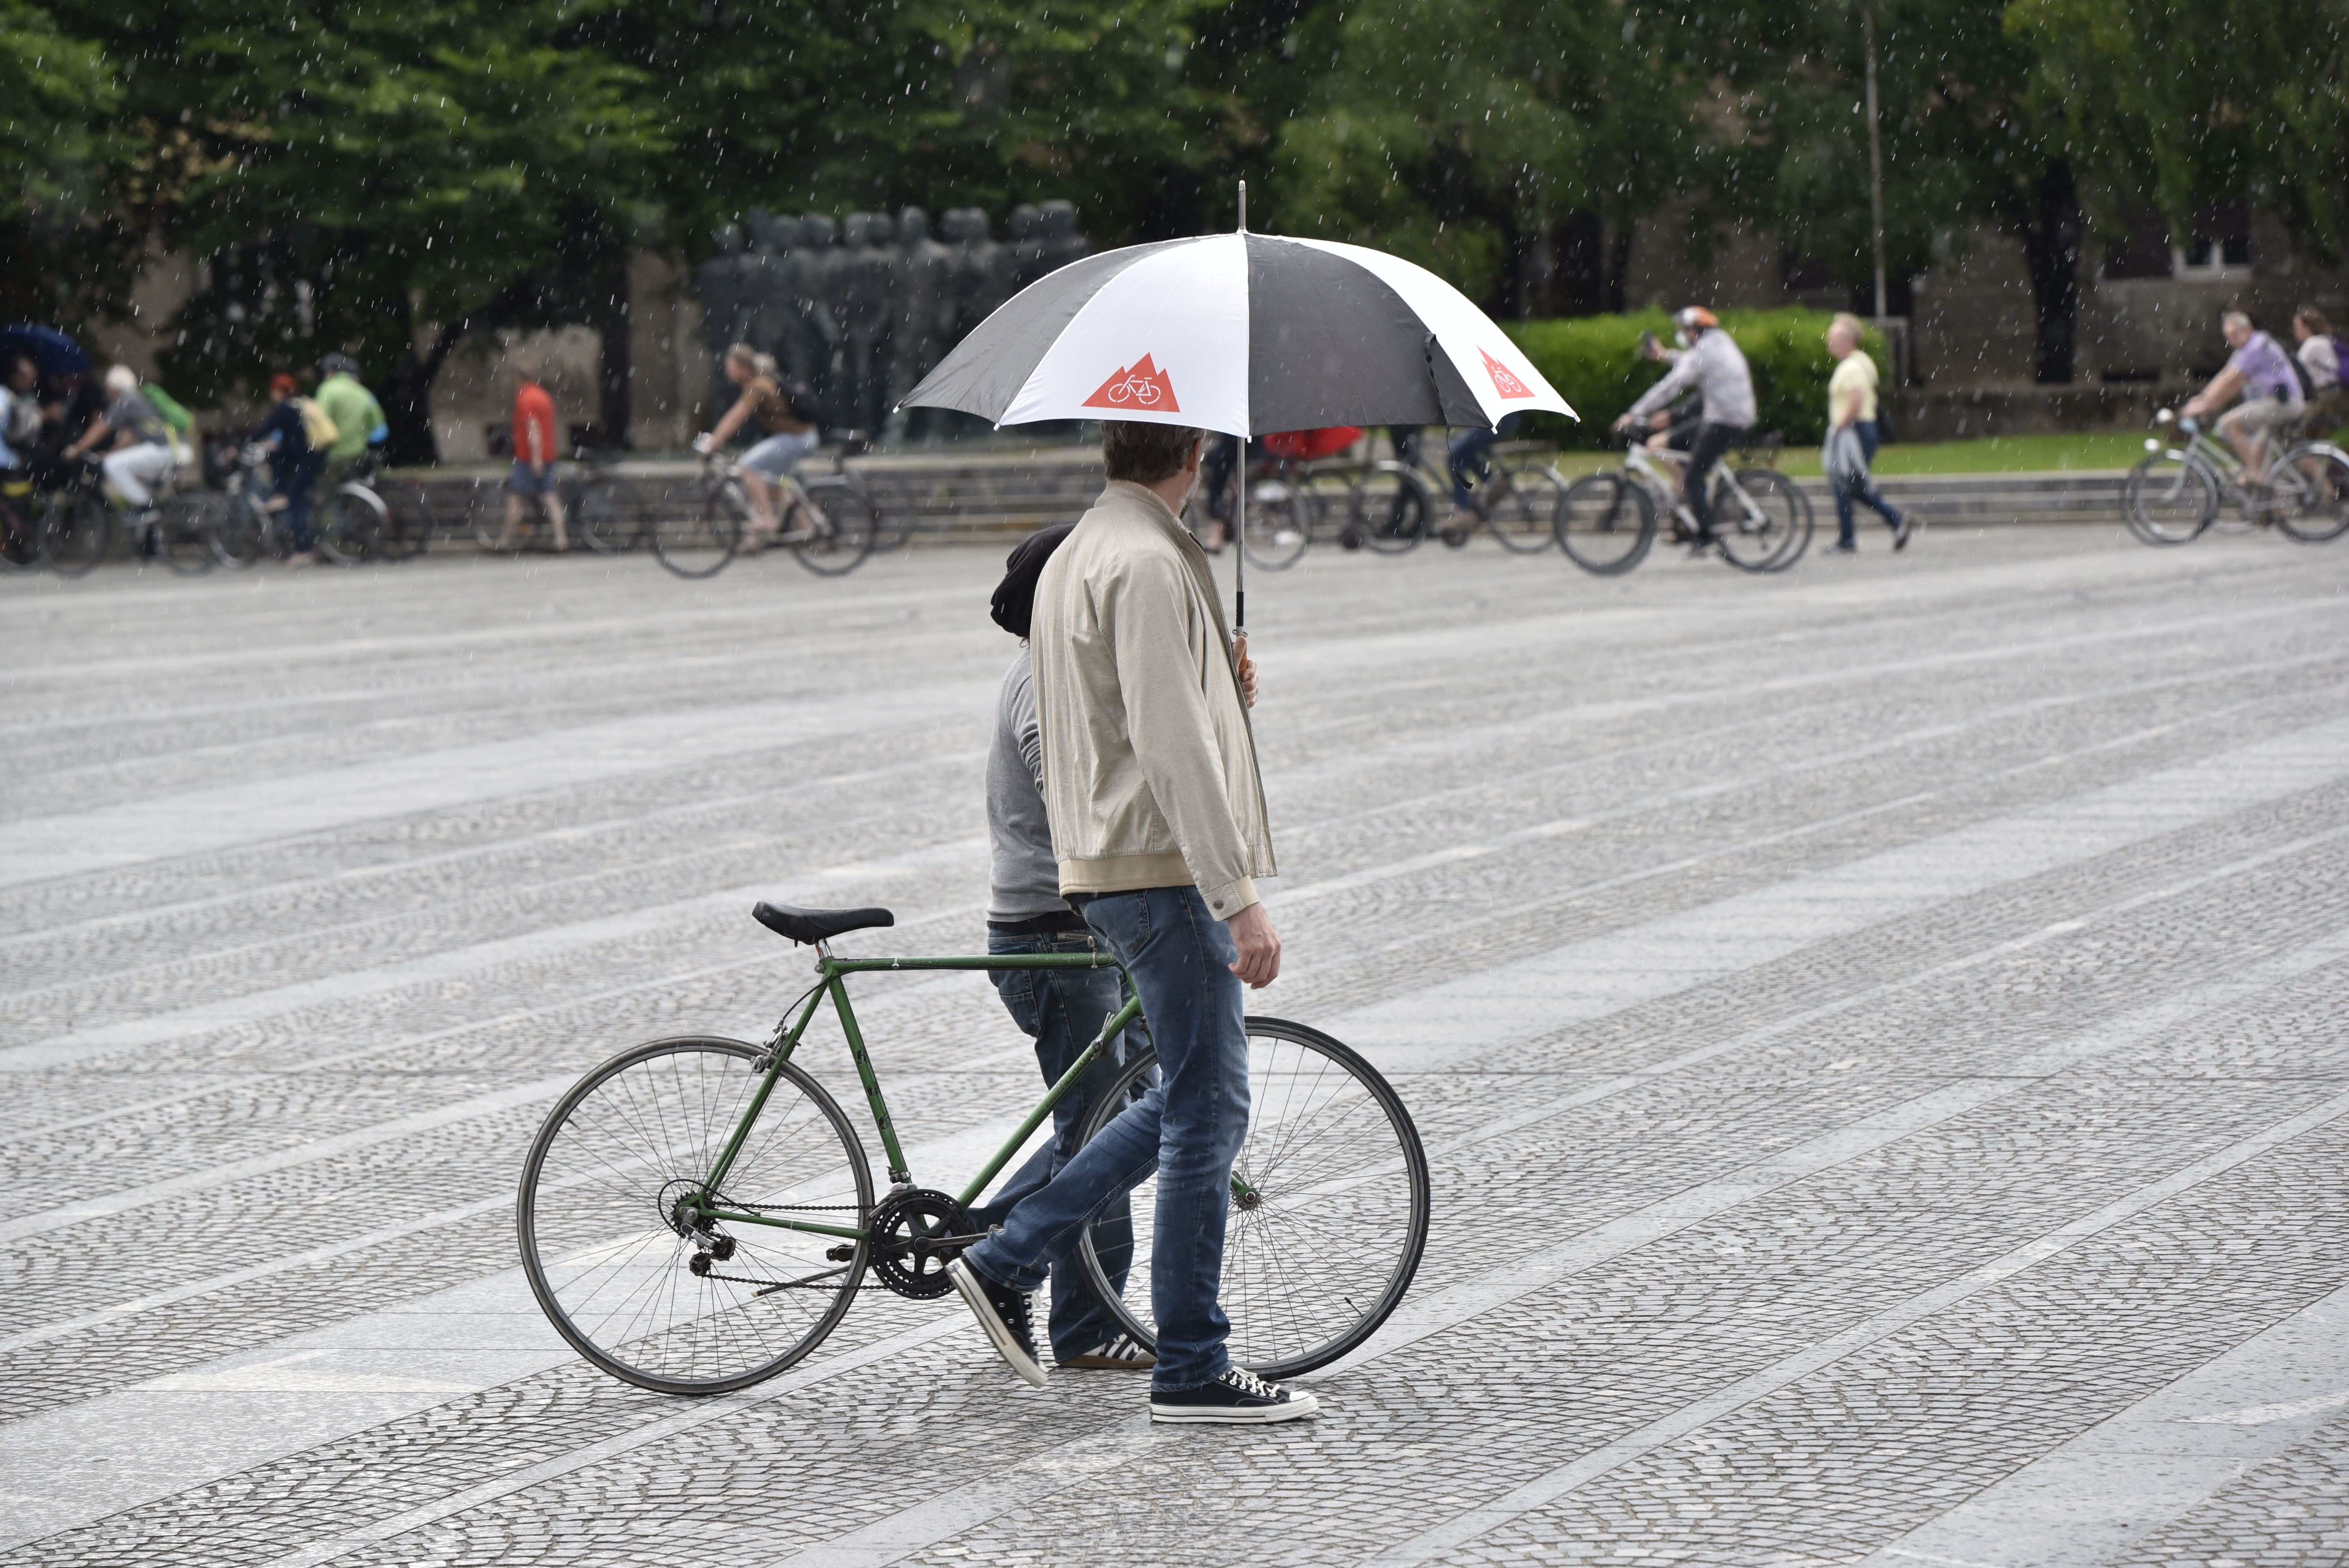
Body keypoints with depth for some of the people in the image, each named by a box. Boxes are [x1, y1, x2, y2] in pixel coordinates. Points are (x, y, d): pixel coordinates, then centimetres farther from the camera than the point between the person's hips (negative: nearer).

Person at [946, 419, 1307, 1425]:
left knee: (1190, 1101, 16)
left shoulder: (1075, 555, 17)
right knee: (1206, 1109, -4)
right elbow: (1171, 746, -23)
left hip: (1103, 866, 10)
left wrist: (1220, 687, 12)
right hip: (1162, 869, -10)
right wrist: (1240, 899, -24)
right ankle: (1191, 1371, 0)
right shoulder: (1148, 561, -16)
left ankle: (1006, 1263, 14)